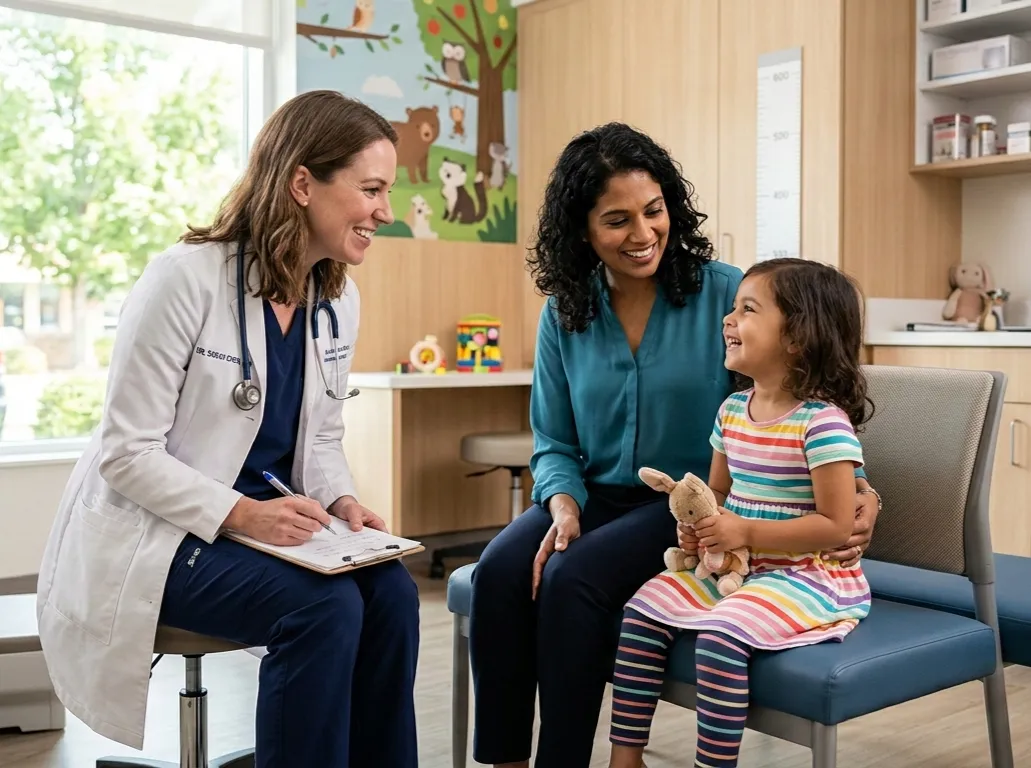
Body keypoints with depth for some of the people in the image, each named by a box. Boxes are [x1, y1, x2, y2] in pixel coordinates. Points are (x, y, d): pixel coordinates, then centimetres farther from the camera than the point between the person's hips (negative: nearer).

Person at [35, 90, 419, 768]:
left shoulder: (338, 300, 2)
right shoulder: (186, 279, -18)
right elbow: (127, 453, -17)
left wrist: (342, 500, -9)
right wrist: (241, 512, -28)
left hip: (271, 522, 6)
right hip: (156, 534, -6)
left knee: (391, 592, -19)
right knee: (324, 606, -27)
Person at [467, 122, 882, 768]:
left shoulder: (725, 294, -7)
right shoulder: (563, 314, 5)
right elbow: (554, 444, 8)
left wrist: (859, 490, -19)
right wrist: (564, 506, -12)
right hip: (598, 497, 4)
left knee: (572, 581, -28)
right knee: (501, 571, -23)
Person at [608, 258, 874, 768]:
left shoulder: (823, 422, -19)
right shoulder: (732, 410, 5)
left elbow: (836, 526, -21)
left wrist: (746, 532, -22)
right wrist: (701, 519, -5)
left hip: (808, 575, -8)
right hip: (734, 565, 8)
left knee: (719, 636, -29)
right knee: (642, 611, -5)